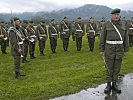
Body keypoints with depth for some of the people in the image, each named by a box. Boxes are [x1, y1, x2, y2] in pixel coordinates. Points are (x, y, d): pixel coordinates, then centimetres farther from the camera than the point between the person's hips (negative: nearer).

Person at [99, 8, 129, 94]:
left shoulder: (124, 24, 2)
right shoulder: (107, 24, -4)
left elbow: (126, 38, 6)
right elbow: (102, 38, -2)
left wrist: (126, 50, 4)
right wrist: (101, 50, -5)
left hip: (119, 49, 2)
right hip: (109, 48, -2)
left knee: (117, 67, 8)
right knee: (109, 67, 3)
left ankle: (114, 84, 20)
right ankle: (109, 84, 15)